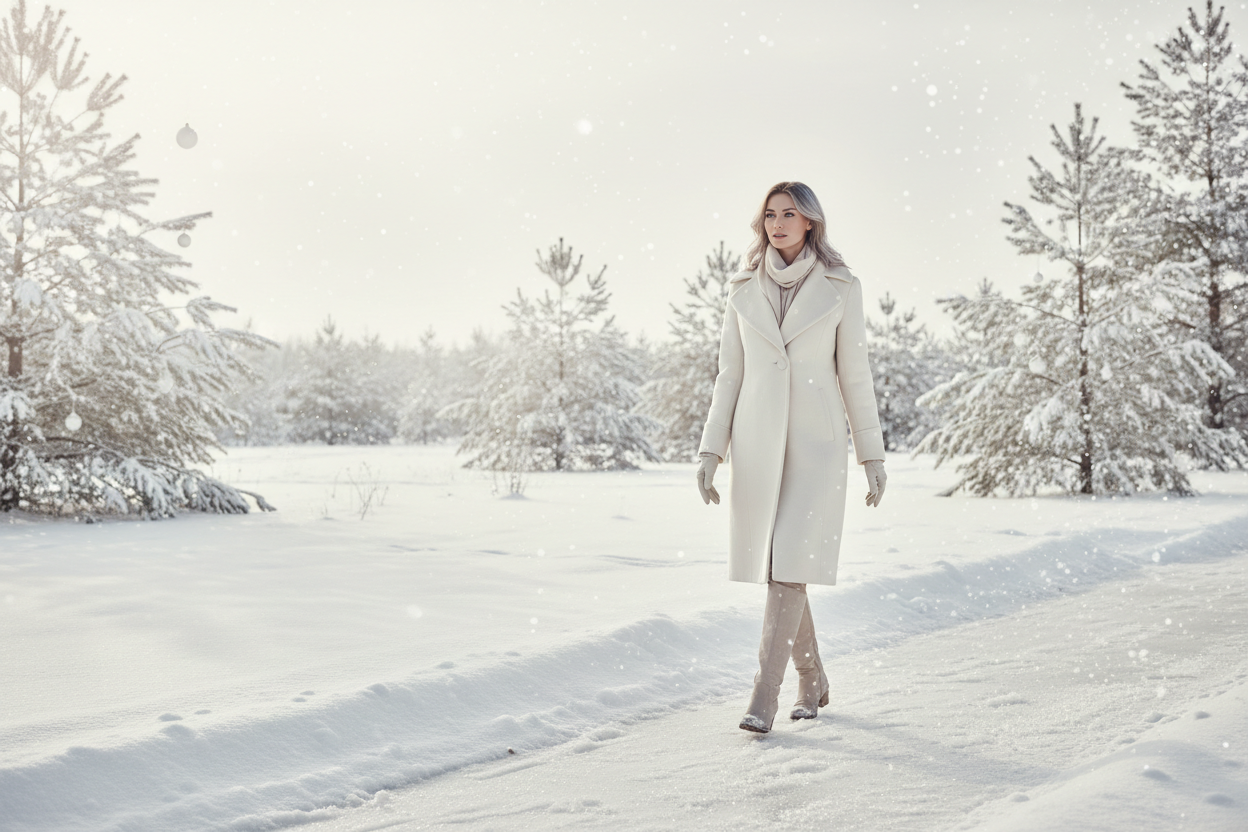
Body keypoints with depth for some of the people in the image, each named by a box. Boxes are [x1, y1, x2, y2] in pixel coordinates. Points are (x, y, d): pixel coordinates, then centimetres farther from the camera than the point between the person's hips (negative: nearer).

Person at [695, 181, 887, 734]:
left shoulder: (841, 288, 0)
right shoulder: (743, 291, 7)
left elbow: (854, 374, 2)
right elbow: (730, 375, 8)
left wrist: (873, 455, 1)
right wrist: (711, 450, 1)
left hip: (816, 442, -3)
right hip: (756, 442, 3)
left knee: (790, 565, -12)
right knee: (773, 564, 8)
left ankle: (764, 698, -10)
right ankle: (812, 678, 27)